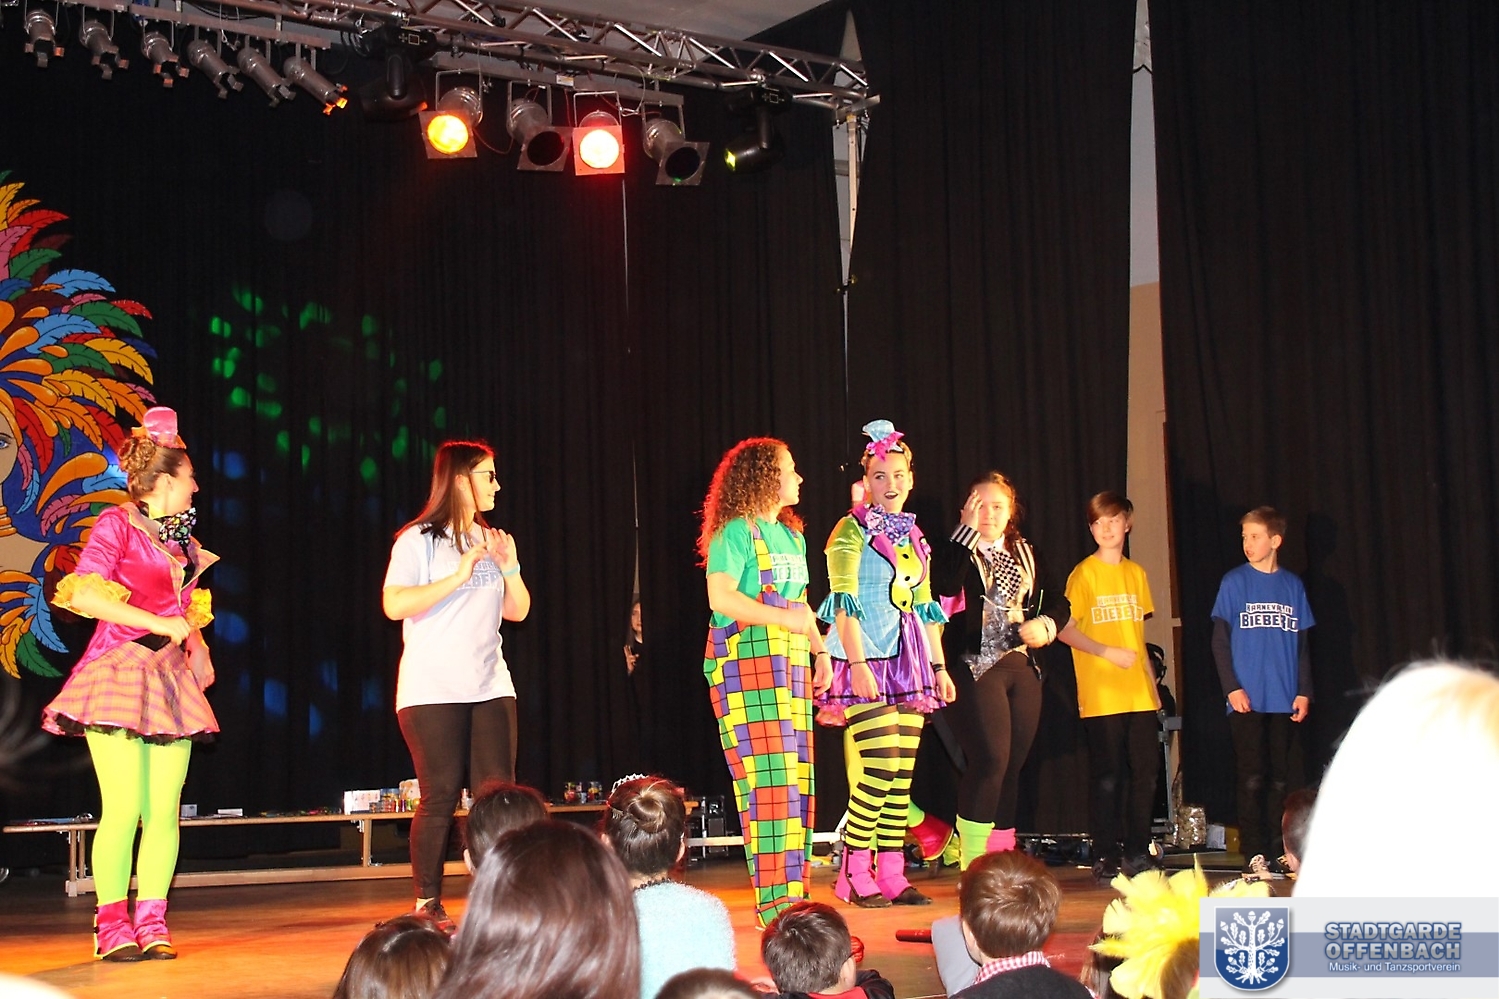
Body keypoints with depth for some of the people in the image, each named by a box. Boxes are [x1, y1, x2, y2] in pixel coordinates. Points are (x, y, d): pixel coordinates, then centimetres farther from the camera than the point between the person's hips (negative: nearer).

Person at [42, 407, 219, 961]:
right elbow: (83, 594, -16)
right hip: (120, 676, -6)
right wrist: (159, 623, -15)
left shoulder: (180, 538, 16)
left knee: (164, 811, 1)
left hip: (170, 681, 6)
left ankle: (151, 924, 7)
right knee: (123, 809, -10)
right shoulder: (117, 524, -4)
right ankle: (112, 925, 1)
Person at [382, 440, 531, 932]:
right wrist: (457, 577, -16)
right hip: (432, 689, -5)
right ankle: (428, 905, 5)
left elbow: (518, 611, 15)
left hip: (490, 687, 5)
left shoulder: (491, 540, 16)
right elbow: (395, 604, -14)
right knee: (440, 796, -5)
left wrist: (509, 568, -2)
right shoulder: (419, 540, -2)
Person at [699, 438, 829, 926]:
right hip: (747, 665, -8)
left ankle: (794, 895, 11)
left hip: (789, 665, 8)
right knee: (769, 779, -12)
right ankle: (774, 901, -10)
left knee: (797, 780, 5)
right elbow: (721, 598, -17)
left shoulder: (791, 534, 20)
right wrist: (785, 618, -17)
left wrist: (820, 650, 14)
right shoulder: (736, 532, -7)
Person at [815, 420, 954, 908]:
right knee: (880, 768, -14)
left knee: (903, 773, 3)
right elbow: (843, 602, -10)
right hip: (866, 662, -7)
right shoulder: (852, 530, -3)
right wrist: (856, 663, -19)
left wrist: (939, 667, 16)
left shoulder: (913, 537, 18)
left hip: (909, 664, 7)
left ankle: (891, 873, 7)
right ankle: (854, 874, -6)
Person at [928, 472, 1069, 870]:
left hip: (1023, 668, 6)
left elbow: (1059, 602, 20)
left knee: (1012, 766, 6)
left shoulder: (1025, 553, 17)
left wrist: (1047, 624, -3)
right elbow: (945, 585, -22)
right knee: (991, 759, -17)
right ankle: (972, 863, -9)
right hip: (975, 669, -6)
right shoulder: (955, 551, 0)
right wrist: (967, 529, -16)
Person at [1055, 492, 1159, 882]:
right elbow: (1065, 630, -5)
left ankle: (1138, 853, 15)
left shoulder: (1136, 573, 14)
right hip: (1101, 696, -5)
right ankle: (1105, 858, 5)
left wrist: (1152, 684, 17)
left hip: (1139, 693, 5)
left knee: (1145, 773, 4)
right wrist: (1108, 652, -14)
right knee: (1107, 777, -2)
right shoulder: (1084, 574, -2)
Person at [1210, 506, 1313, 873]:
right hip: (1247, 699, -3)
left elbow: (1301, 643, 12)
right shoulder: (1234, 582, 1)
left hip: (1284, 700, 3)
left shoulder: (1293, 585, 9)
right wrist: (1232, 687, -9)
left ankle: (1278, 852, 11)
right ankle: (1255, 854, -1)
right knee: (1252, 779, -4)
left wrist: (1304, 691, 4)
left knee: (1279, 779, 5)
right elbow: (1220, 641, 0)